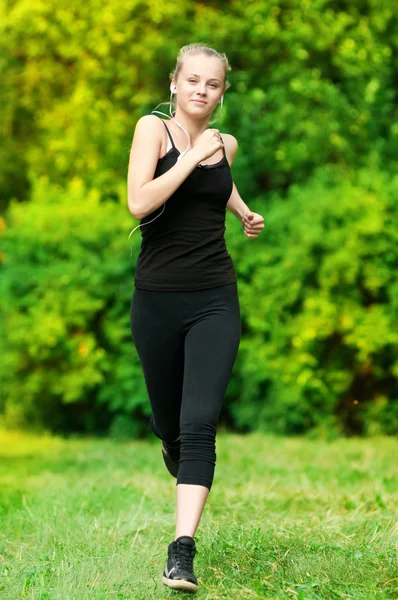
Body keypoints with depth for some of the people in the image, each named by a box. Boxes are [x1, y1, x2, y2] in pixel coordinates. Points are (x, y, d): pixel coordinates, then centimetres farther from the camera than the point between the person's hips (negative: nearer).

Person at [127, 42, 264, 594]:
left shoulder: (225, 144, 8)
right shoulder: (153, 128, -3)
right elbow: (138, 202, -18)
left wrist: (244, 211, 20)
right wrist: (191, 159, -19)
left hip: (214, 300, 1)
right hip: (157, 299, -1)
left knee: (199, 425, -14)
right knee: (168, 421, 15)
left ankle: (183, 550, -17)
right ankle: (175, 453, 53)